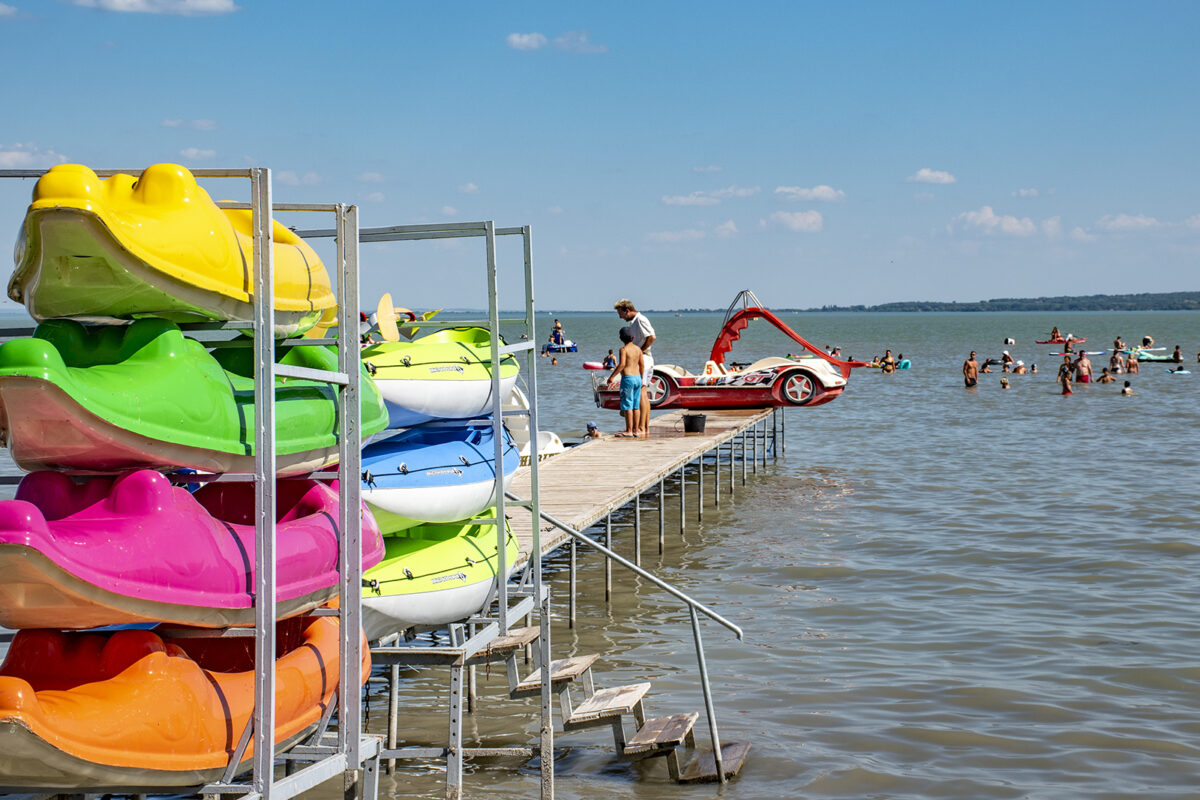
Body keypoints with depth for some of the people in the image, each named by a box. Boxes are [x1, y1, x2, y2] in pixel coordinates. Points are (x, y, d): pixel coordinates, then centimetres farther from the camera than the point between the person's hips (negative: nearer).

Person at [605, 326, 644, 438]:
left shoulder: (624, 349, -10)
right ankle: (635, 430, 13)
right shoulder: (638, 349, 9)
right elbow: (642, 365, 12)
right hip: (637, 378, 7)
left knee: (627, 406, -4)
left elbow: (622, 364, -20)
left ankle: (629, 431, -5)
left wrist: (612, 377, -16)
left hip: (627, 378, -7)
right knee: (635, 406, 11)